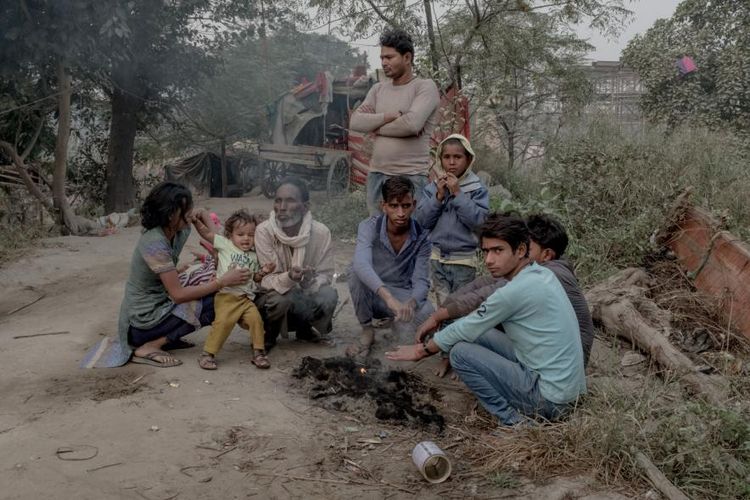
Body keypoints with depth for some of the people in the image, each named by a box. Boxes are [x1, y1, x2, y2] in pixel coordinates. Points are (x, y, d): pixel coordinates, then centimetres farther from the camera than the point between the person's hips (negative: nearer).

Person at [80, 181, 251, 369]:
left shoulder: (179, 232, -1)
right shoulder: (155, 243, -24)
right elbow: (178, 294, -25)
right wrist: (222, 281, -24)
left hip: (157, 306, 9)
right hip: (143, 322, -8)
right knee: (216, 302, -13)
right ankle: (149, 347, -10)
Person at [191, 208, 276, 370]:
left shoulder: (254, 256, 18)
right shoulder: (225, 244, 6)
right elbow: (206, 232, 2)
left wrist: (263, 272, 6)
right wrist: (196, 220, -13)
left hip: (246, 298, 4)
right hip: (226, 296, -4)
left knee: (256, 319, -15)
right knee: (223, 322, -21)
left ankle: (258, 352, 1)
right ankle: (207, 354, -6)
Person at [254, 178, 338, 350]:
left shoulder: (321, 232, -14)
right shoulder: (264, 231, -18)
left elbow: (326, 275, -7)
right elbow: (267, 279, -19)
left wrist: (310, 281, -31)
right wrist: (289, 278, -42)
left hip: (306, 301, 2)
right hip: (270, 299, -2)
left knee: (329, 295, -27)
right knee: (283, 298, -35)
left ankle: (306, 330, 7)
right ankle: (267, 334, 0)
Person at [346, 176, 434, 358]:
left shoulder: (422, 237, -11)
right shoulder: (369, 227, -19)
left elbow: (421, 281, -13)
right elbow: (361, 264, -39)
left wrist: (411, 302, -38)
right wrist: (388, 297, -55)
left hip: (403, 295, 1)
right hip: (371, 294, -1)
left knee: (426, 311, -32)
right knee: (356, 273, -34)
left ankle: (397, 323, 6)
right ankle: (367, 332, -12)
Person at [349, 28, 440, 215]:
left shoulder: (425, 87, -4)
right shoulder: (378, 89, 15)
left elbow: (412, 123, -20)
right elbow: (355, 121, 3)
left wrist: (377, 127, -4)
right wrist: (389, 116, -9)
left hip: (410, 177, -6)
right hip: (376, 174, 6)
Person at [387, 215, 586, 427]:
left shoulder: (517, 290, -22)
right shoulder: (541, 274, 5)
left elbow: (464, 331, -10)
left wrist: (423, 350, 4)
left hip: (549, 397, -9)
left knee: (461, 352, -10)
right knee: (479, 333, 14)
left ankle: (513, 422, -4)